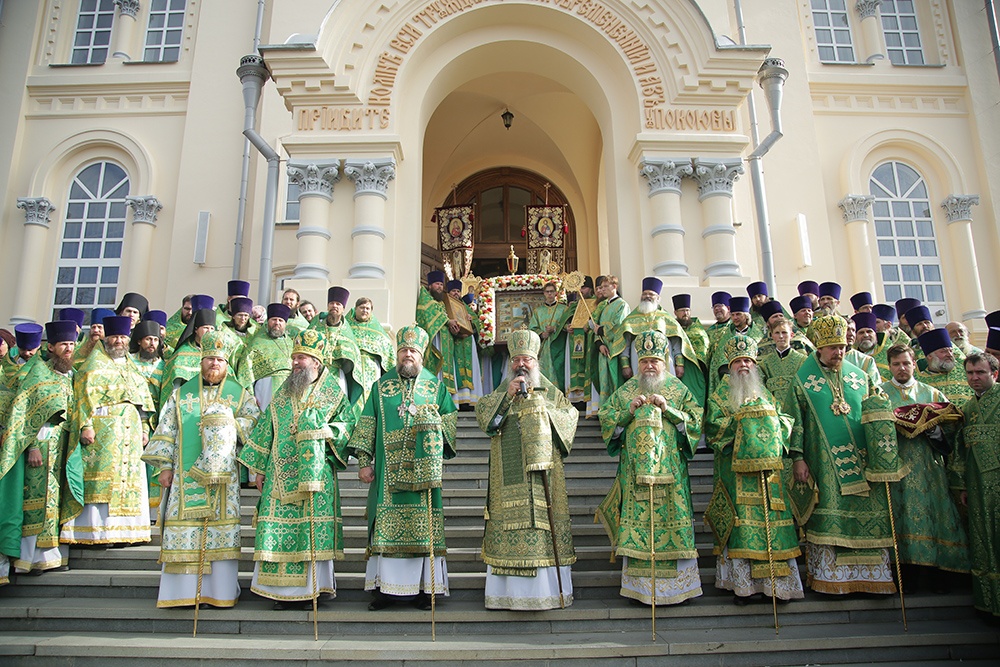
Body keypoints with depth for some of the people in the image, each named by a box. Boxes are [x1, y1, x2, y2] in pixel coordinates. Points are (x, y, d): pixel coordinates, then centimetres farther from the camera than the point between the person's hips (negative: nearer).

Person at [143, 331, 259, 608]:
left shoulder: (240, 394, 12)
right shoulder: (181, 394, 14)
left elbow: (255, 421, 3)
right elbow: (165, 431, 11)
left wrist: (228, 420, -11)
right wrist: (165, 466, 2)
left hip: (223, 473, -1)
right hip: (187, 474, 1)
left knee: (222, 526, -4)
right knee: (185, 525, -2)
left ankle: (221, 591, 2)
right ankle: (183, 590, 5)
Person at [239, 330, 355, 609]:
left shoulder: (333, 391, 5)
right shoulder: (283, 393, 15)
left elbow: (350, 423, 4)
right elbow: (265, 430, 15)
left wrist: (325, 432, -12)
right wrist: (259, 468, 10)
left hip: (316, 474, -3)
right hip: (281, 475, 3)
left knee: (314, 528, -5)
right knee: (280, 528, -1)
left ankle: (314, 587, 6)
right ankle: (284, 590, 8)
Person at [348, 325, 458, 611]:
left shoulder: (436, 385, 11)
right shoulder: (381, 385, 12)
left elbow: (450, 419, 10)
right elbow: (367, 424, 8)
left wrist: (430, 422, -10)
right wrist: (364, 461, 1)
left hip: (423, 469, 0)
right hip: (388, 470, 1)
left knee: (423, 526, -2)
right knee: (386, 526, -2)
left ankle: (423, 588, 6)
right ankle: (385, 587, 5)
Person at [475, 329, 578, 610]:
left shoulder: (551, 393, 16)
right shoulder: (500, 393, 15)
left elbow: (571, 415, 7)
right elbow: (482, 414, -1)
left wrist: (544, 409, -3)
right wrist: (507, 396, -12)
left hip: (544, 473, 0)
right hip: (509, 478, 0)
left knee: (545, 521, -3)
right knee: (509, 521, -5)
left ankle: (547, 589, 6)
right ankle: (508, 591, 2)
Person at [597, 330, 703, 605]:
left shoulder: (678, 390, 11)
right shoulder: (626, 391, 13)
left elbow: (696, 422, 2)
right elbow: (606, 420, 7)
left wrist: (668, 409, -11)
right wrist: (629, 410, -9)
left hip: (670, 468, -1)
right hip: (635, 470, 1)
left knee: (671, 518, -4)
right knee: (637, 520, -3)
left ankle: (675, 584, 6)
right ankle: (640, 585, 5)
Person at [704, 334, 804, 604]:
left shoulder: (765, 392, 19)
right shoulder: (722, 394, 8)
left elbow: (784, 420, 15)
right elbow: (713, 425, -4)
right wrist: (740, 421, -11)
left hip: (769, 468, 4)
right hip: (737, 468, -3)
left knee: (771, 519, -1)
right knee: (742, 520, -8)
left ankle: (773, 582, 6)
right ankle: (743, 584, -4)